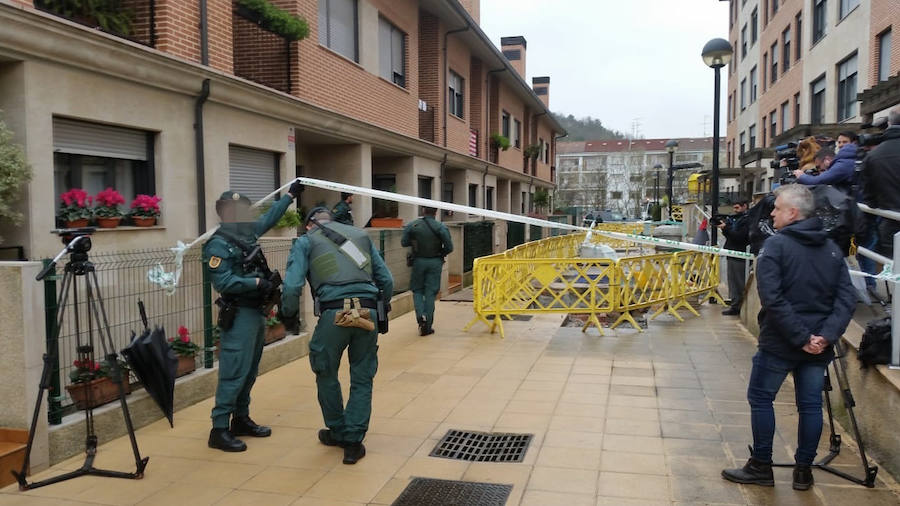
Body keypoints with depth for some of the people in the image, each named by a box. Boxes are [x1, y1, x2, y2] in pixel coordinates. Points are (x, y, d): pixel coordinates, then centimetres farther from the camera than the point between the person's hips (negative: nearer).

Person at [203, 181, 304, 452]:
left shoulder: (247, 234, 11)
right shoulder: (218, 245, -14)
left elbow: (269, 218, 25)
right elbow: (223, 282, -22)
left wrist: (291, 194, 29)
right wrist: (257, 282, -22)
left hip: (257, 312, 9)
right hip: (238, 316, -9)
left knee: (250, 372, 15)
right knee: (233, 373, -8)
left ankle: (241, 419, 26)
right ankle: (219, 430, -2)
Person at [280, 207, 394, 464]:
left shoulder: (306, 241, 13)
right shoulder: (361, 235, 22)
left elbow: (292, 285, -1)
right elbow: (386, 279, 17)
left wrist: (289, 315, 15)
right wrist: (383, 308, 32)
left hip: (333, 314, -2)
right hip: (368, 315, 3)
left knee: (327, 375, 20)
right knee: (362, 380, 14)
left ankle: (338, 432, 34)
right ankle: (353, 442, 15)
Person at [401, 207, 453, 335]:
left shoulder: (412, 225, -5)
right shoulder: (441, 227, -8)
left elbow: (404, 243, -2)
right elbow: (449, 247, -10)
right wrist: (440, 254, 10)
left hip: (418, 261, 1)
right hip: (435, 262, 0)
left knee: (417, 290, 16)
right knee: (431, 293, 6)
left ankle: (421, 315, -8)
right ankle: (427, 326, 8)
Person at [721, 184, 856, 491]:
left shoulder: (776, 245, -12)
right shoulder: (832, 248, 7)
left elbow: (773, 299, -22)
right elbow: (847, 299, 0)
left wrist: (800, 337, -17)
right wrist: (826, 335, -9)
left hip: (780, 342, -5)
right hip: (818, 345, 6)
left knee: (760, 398, 9)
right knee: (811, 404, 13)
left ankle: (761, 467, 16)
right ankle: (803, 471, 23)